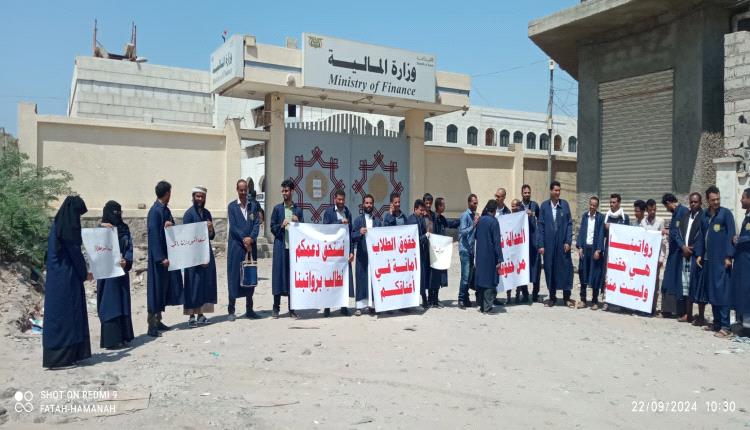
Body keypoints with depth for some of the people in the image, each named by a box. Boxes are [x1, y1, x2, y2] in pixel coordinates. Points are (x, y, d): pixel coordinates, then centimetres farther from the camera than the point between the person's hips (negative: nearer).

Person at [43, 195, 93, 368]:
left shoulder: (57, 225, 10)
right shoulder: (68, 228, -16)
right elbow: (75, 253, -12)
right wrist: (85, 273, 2)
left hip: (57, 277, 9)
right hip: (66, 278, -9)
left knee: (58, 314, 12)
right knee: (65, 314, -3)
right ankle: (62, 356, 2)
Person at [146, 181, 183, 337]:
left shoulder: (165, 209, 11)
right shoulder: (155, 211, -15)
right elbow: (154, 235, -19)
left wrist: (170, 226, -6)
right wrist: (161, 258, -21)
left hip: (168, 254, 9)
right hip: (159, 256, -9)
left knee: (165, 287, 13)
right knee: (156, 288, -4)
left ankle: (158, 320, 23)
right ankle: (152, 325, 2)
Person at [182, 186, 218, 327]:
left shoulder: (207, 213, 10)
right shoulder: (189, 214, -7)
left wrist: (210, 229, -11)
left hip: (207, 253, 6)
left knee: (206, 283, 7)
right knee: (194, 284, -3)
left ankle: (201, 314, 16)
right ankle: (191, 316, 4)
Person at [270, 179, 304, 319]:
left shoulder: (298, 210, 10)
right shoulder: (277, 209, 6)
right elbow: (273, 228, 4)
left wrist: (297, 222, -7)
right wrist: (282, 225, -14)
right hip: (281, 246, -2)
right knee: (279, 274, -1)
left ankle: (291, 308, 13)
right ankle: (276, 307, 10)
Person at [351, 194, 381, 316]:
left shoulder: (377, 221, 11)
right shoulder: (358, 220, 5)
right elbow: (352, 236, -4)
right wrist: (359, 232, -22)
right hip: (361, 254, -2)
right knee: (361, 278, -1)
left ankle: (371, 304, 8)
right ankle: (359, 305, 3)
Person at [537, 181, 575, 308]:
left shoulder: (565, 204, 3)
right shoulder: (544, 205, 2)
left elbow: (569, 224, 3)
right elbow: (541, 226, 1)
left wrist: (568, 241, -5)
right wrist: (540, 244, -3)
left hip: (562, 242, 0)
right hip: (549, 243, 0)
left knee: (565, 268, 2)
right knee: (549, 269, 5)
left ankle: (567, 297, 15)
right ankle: (552, 297, 17)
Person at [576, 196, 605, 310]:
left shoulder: (600, 217, -4)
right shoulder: (585, 216, 8)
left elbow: (601, 234, -7)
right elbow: (581, 231, 7)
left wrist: (598, 250, -12)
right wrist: (580, 247, -1)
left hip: (595, 248, -3)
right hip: (585, 248, 4)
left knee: (595, 275, 2)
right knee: (583, 273, 5)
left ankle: (595, 301, 12)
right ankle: (583, 300, 14)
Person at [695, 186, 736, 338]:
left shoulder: (726, 213, -2)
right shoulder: (704, 215, 14)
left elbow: (731, 235, -7)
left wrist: (729, 256, -13)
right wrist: (699, 254, 10)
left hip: (721, 260, -6)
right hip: (708, 259, 6)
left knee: (722, 292, -7)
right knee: (711, 292, 9)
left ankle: (725, 327, -4)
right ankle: (717, 323, 18)